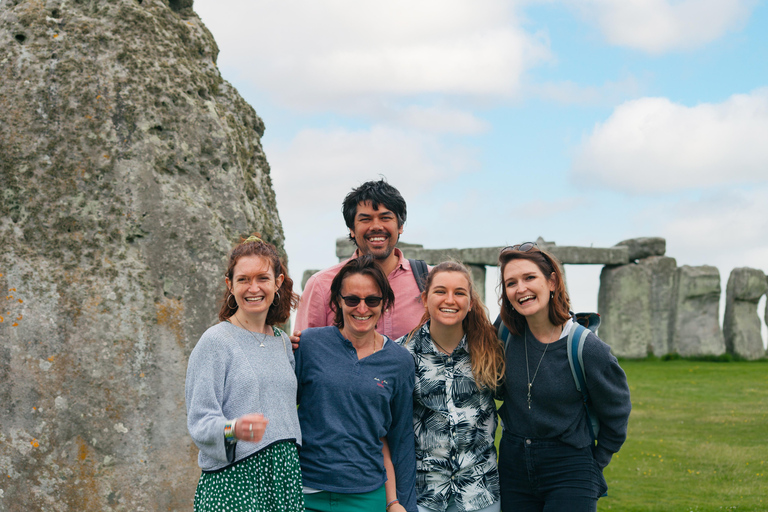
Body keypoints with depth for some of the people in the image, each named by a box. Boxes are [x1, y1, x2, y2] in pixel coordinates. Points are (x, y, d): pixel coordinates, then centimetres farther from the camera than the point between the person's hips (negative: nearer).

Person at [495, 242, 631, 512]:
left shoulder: (588, 350, -14)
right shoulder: (506, 335, -5)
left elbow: (616, 417, 0)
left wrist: (593, 465, 5)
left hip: (569, 472, -4)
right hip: (514, 467, 4)